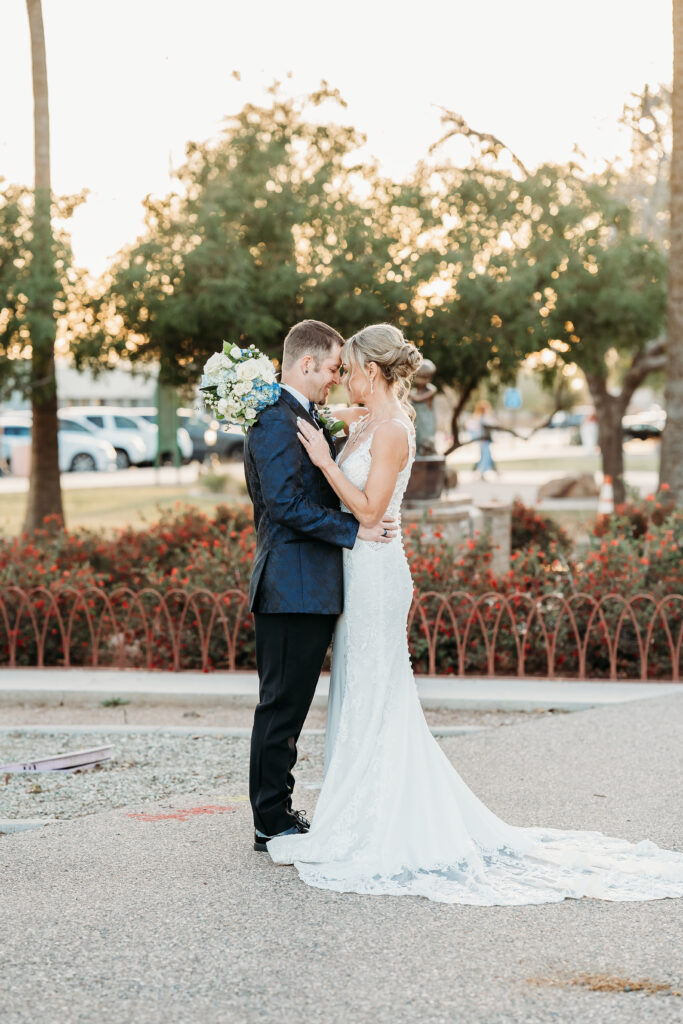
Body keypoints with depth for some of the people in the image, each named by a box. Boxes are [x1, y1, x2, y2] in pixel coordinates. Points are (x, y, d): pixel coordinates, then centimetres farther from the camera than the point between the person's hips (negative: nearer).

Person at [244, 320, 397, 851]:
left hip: (313, 587, 10)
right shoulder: (276, 421, -15)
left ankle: (278, 812, 21)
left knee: (289, 706, 14)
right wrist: (355, 530, -19)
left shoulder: (307, 419, 18)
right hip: (293, 585, -10)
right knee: (283, 704, -4)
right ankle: (271, 823, 2)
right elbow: (287, 504, -22)